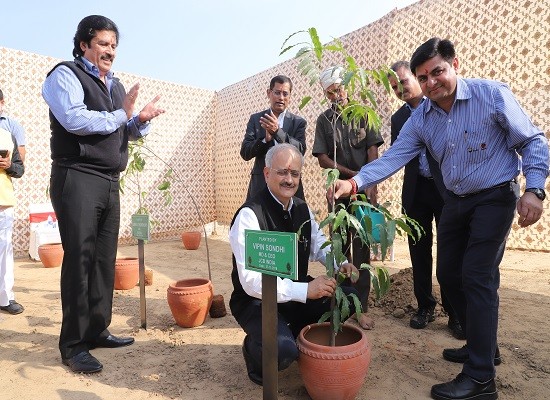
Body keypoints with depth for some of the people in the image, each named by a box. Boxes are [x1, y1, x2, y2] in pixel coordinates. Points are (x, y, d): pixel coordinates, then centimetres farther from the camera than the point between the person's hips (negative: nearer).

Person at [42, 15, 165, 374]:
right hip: (77, 179, -6)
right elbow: (75, 120, -17)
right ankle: (73, 345, 7)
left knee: (105, 259, 7)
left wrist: (141, 120, 1)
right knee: (80, 259, -5)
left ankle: (97, 331, 20)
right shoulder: (66, 75, 0)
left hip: (110, 183, 7)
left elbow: (127, 133, 22)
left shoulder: (116, 86, 21)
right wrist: (121, 114, -6)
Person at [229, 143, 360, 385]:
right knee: (283, 350, -32)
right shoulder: (249, 215, -23)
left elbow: (319, 243, 14)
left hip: (297, 291, 8)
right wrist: (305, 290, -36)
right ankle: (253, 350, 5)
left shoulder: (302, 208, 1)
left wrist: (339, 264, -8)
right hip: (256, 300, -7)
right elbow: (251, 280, -29)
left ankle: (298, 335, 16)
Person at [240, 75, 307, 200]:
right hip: (260, 183, 0)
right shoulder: (256, 119, 8)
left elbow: (301, 150, -9)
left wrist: (278, 131, -22)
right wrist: (266, 139, -17)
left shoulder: (299, 122, 6)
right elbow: (245, 153, 1)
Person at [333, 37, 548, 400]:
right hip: (456, 201, 6)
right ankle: (483, 345, 30)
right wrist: (355, 182, -27)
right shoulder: (420, 119, -1)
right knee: (449, 274, 8)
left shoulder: (491, 94, -14)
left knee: (477, 276, -11)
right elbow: (393, 158, -11)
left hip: (495, 197, -6)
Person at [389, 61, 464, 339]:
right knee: (419, 251, 9)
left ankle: (455, 312, 17)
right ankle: (425, 306, 24)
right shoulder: (398, 118, 10)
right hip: (416, 191, 4)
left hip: (447, 188, -3)